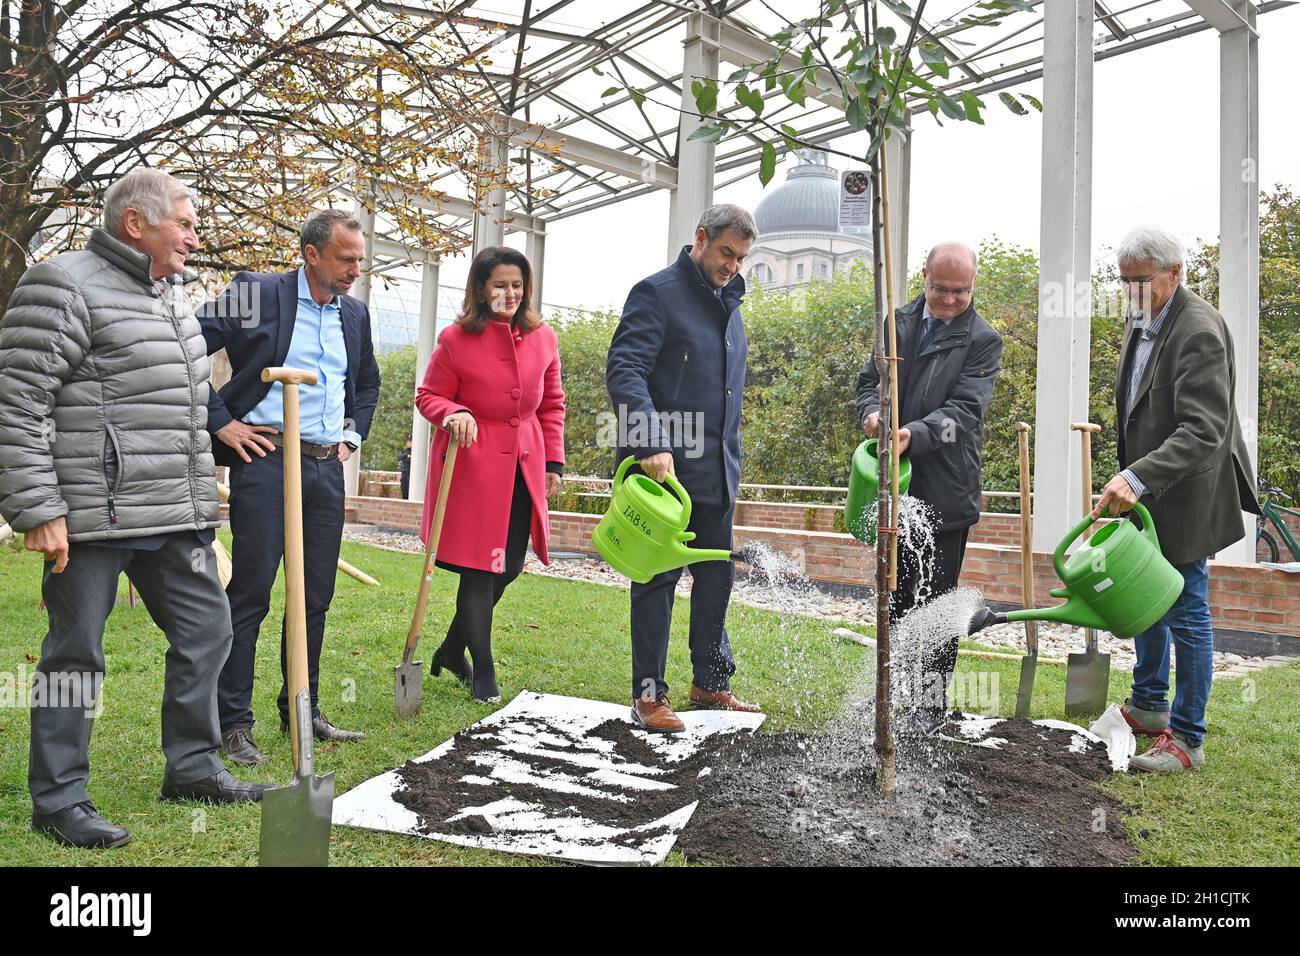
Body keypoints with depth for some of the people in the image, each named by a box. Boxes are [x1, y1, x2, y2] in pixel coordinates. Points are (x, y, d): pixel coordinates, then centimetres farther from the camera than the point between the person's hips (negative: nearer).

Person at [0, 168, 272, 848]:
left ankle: (190, 767, 27)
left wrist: (199, 501, 24)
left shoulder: (171, 294, 18)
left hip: (177, 517, 9)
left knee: (206, 631, 12)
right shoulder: (63, 287, -9)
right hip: (91, 517, -8)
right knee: (76, 651, 3)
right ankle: (58, 799, 17)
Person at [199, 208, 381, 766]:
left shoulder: (355, 313, 14)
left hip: (326, 468, 6)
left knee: (316, 596, 10)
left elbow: (367, 383, 30)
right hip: (265, 458, -5)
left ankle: (302, 710, 23)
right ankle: (233, 723, 8)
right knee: (250, 593, -3)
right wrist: (219, 421, -9)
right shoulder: (256, 293, -4)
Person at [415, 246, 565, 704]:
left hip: (524, 463, 5)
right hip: (472, 461, -5)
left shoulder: (543, 338, 6)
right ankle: (483, 673, 13)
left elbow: (552, 403, 13)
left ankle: (452, 649, 31)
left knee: (510, 564, 9)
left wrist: (553, 462, 9)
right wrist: (454, 413, -21)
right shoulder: (456, 338, -7)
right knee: (479, 567, -3)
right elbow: (428, 395, 1)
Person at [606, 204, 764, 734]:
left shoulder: (729, 303, 18)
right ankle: (648, 693, 8)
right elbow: (624, 371, -19)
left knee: (716, 575, 12)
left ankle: (711, 682, 25)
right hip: (664, 465, -8)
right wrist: (653, 444, -30)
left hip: (716, 470, 8)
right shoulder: (657, 293, -7)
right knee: (659, 577, -1)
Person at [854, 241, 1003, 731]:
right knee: (896, 593, 18)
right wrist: (872, 412, -13)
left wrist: (915, 434, -31)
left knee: (938, 599, 4)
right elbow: (869, 381, 10)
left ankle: (932, 702, 17)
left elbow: (964, 409, -14)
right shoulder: (898, 322, 9)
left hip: (945, 492, -5)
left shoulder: (983, 340, -5)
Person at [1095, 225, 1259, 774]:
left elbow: (1203, 432, -29)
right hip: (1145, 489, 9)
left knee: (1186, 611, 0)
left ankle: (1187, 738, 13)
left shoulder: (1199, 330, -21)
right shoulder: (1141, 322, 7)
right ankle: (1149, 706, 37)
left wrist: (1137, 478, -38)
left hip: (1183, 497, -9)